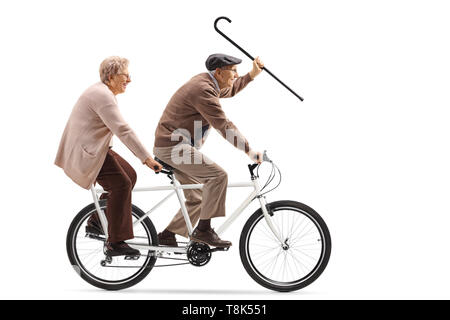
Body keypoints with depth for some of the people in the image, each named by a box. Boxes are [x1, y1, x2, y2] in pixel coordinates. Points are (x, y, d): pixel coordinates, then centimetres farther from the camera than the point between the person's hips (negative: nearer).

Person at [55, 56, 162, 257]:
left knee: (129, 175, 8)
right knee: (121, 184, -18)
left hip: (94, 148, 11)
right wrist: (147, 159, -27)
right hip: (85, 152, -11)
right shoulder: (102, 95, -19)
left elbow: (119, 129, 21)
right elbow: (122, 130, -26)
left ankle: (96, 221, 17)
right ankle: (115, 243, -14)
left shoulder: (104, 92, 15)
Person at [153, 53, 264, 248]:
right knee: (218, 175, -22)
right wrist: (250, 152, -22)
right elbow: (224, 126, -24)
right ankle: (203, 230, -17)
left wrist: (253, 74, 23)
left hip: (171, 147, 11)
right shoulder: (203, 90, -19)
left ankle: (166, 236, 17)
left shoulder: (206, 81, 12)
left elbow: (229, 90, 33)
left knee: (198, 200, 10)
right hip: (172, 146, -11)